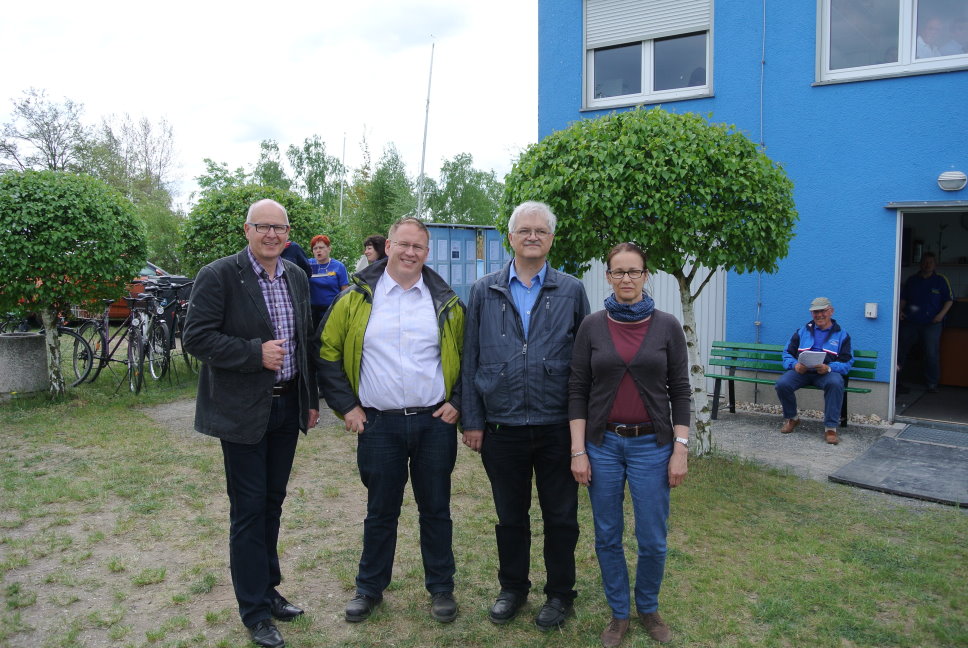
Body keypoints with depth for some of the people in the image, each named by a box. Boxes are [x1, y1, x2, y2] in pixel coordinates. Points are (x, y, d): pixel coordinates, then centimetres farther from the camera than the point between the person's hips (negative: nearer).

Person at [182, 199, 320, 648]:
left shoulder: (297, 277, 8)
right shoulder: (218, 276, -10)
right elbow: (196, 338, -15)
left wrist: (311, 399, 13)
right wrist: (255, 353, -22)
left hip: (287, 405, 6)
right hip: (242, 409, -5)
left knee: (273, 503, 17)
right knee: (249, 510, 4)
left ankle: (267, 589, 34)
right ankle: (255, 611, 18)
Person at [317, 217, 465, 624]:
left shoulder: (447, 303, 2)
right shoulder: (356, 298, -1)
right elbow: (328, 353, 3)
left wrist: (457, 402, 0)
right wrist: (346, 406, -2)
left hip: (435, 422, 1)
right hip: (379, 425, 0)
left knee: (436, 510, 12)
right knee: (380, 512, 13)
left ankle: (441, 588, 29)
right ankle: (370, 588, 31)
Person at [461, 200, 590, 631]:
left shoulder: (572, 291, 2)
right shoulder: (484, 292, 4)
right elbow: (470, 360, 4)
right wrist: (472, 421, 0)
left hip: (557, 428, -1)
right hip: (502, 429, 1)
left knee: (561, 517, 11)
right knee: (510, 516, 16)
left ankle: (560, 594, 31)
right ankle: (512, 588, 36)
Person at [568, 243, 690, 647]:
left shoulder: (667, 326, -1)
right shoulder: (592, 326, -1)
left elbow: (680, 391, 0)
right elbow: (578, 390, 0)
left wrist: (681, 449, -5)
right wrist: (578, 450, -5)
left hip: (651, 444, 0)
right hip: (603, 443, 1)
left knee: (652, 539, 6)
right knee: (608, 536, 10)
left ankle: (648, 608, 32)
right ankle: (618, 613, 30)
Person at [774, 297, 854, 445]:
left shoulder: (841, 335, 11)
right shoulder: (802, 331, 18)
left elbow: (847, 362, 2)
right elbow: (787, 353, 13)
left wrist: (828, 368, -20)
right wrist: (795, 365, -11)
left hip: (828, 372, -2)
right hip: (801, 371, 2)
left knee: (835, 383, -37)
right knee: (782, 384, -27)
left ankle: (830, 427, -27)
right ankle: (791, 418, 2)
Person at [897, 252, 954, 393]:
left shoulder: (941, 280, 3)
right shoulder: (912, 279, 10)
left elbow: (949, 300, 4)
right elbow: (903, 298, 16)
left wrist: (941, 314, -9)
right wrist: (901, 310, 0)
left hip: (932, 324, -2)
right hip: (910, 322, 2)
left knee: (931, 354, -3)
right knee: (901, 349, 5)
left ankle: (932, 383, 7)